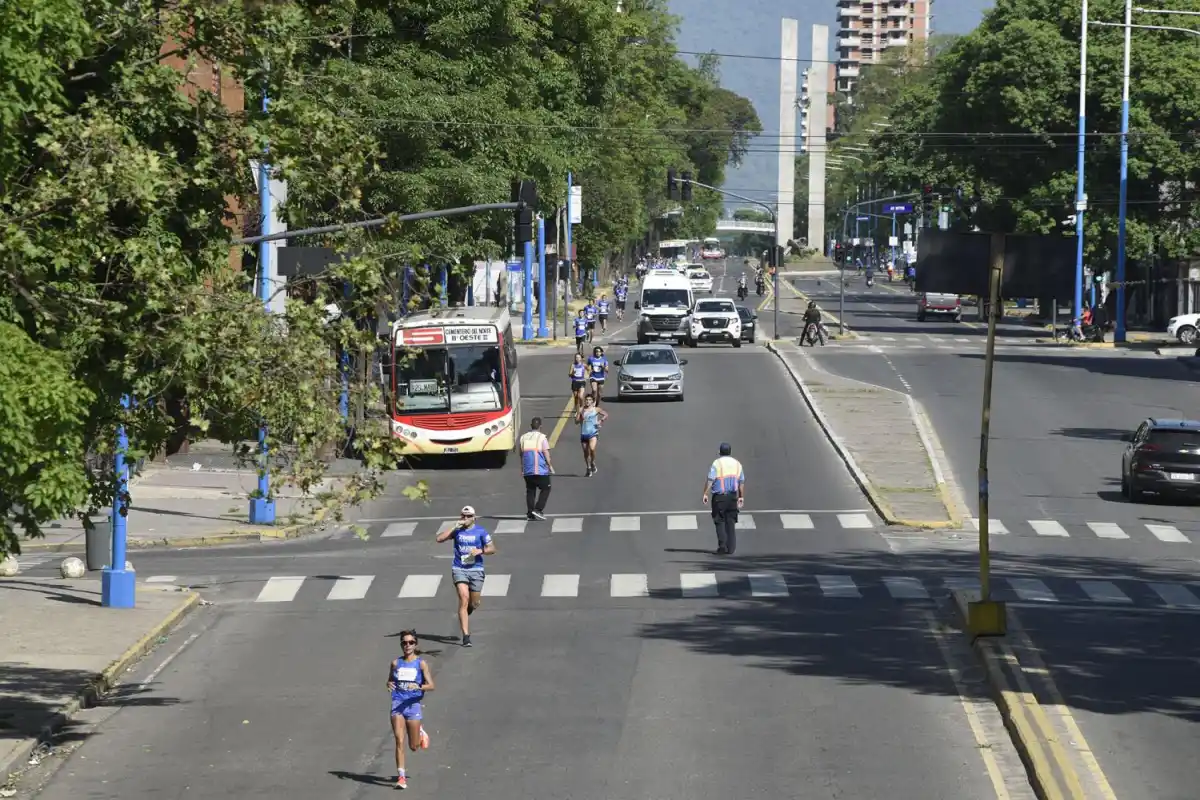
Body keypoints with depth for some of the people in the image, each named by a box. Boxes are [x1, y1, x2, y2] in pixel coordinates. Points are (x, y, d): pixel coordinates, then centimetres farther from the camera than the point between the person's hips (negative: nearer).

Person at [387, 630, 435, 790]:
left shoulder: (421, 663, -1)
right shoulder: (396, 663, 7)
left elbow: (431, 686, -5)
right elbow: (390, 681, 19)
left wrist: (419, 687, -24)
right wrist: (389, 685, -5)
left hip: (413, 704, -1)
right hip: (397, 704, 1)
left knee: (413, 747, 9)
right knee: (399, 741, -11)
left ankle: (420, 731, 45)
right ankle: (401, 777, -8)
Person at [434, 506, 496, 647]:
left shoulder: (480, 531, 0)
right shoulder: (457, 531, 2)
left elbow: (492, 549, 0)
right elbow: (439, 539, -8)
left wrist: (480, 551, -19)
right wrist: (455, 527, -12)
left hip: (476, 570, 1)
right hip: (459, 569, -1)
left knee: (474, 603, 8)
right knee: (464, 599, -15)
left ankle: (465, 614, 47)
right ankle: (466, 636, -16)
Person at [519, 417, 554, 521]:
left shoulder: (524, 437, 8)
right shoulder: (542, 438, -6)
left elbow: (521, 453, 13)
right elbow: (546, 454, -9)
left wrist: (522, 467, 24)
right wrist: (550, 466, -1)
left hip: (527, 470, 5)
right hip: (540, 470, -5)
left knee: (530, 490, 11)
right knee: (545, 489, 7)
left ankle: (530, 513, 8)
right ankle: (538, 510, -6)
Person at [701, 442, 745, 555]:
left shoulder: (717, 463, -6)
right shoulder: (737, 464, 9)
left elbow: (710, 480, -12)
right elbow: (742, 482, 10)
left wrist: (705, 494, -11)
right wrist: (741, 497, 16)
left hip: (719, 496, -4)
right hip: (733, 497, 4)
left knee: (720, 522, 5)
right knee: (731, 523, 7)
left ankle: (722, 545, -6)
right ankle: (731, 548, 3)